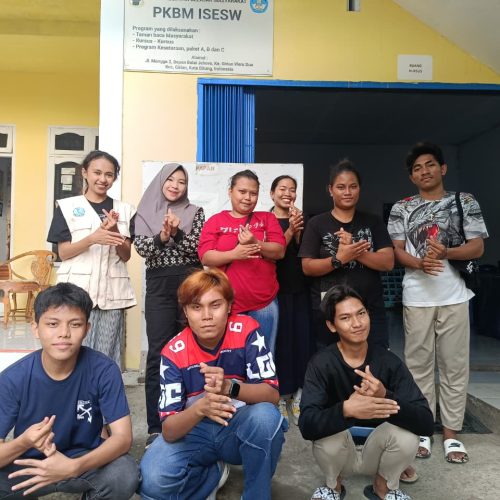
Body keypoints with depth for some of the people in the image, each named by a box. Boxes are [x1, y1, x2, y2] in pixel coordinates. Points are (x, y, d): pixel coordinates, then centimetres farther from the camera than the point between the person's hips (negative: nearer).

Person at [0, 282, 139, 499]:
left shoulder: (104, 370, -19)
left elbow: (123, 437, -21)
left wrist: (74, 467, -37)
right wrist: (24, 442, -38)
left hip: (84, 460, 0)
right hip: (30, 464, 1)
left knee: (124, 474, -31)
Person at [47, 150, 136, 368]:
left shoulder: (124, 210, 10)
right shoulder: (67, 206, 5)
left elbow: (126, 256, 8)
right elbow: (63, 252, -1)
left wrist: (115, 232, -12)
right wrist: (93, 238, -18)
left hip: (112, 293, 2)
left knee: (108, 357, 2)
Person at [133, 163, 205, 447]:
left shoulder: (195, 212, 9)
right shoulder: (146, 212, 11)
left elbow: (199, 249, -2)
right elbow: (142, 248, -2)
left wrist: (177, 233, -16)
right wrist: (162, 236, -19)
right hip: (159, 286, 0)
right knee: (158, 354, -2)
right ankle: (156, 425, 6)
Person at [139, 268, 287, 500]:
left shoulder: (246, 331, -17)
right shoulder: (174, 353, -17)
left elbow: (272, 394, -21)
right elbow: (168, 431, -19)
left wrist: (229, 387, -40)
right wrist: (200, 408, -41)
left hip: (241, 429, 0)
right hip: (193, 432, 1)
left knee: (266, 415, -34)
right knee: (152, 481, -26)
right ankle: (214, 473, 6)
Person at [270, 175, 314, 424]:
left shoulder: (302, 219, 10)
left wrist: (298, 230, -14)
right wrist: (290, 230, -19)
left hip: (301, 289, 3)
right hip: (277, 288, -3)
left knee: (303, 340, 3)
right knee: (280, 340, -2)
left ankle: (298, 396, 14)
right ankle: (280, 396, 11)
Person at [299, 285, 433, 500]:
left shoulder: (389, 361, -16)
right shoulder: (322, 363, -20)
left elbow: (426, 423, -24)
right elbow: (307, 425, -31)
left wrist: (385, 397, -43)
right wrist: (346, 409, -51)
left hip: (376, 452, 1)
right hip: (338, 455, -1)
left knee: (407, 431, -27)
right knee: (328, 429, -32)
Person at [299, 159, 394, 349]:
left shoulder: (373, 222, 7)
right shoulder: (317, 224, 1)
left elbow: (388, 262, -3)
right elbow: (307, 267, -6)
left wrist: (355, 252, -18)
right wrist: (339, 259, -21)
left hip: (371, 309, 2)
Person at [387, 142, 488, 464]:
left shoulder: (466, 202, 6)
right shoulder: (402, 208, 7)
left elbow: (478, 247, 1)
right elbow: (397, 251, 2)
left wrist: (447, 252, -18)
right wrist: (420, 263, -18)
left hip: (454, 296, 0)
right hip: (417, 297, 1)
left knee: (455, 364, 5)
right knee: (419, 364, 7)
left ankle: (451, 432, 18)